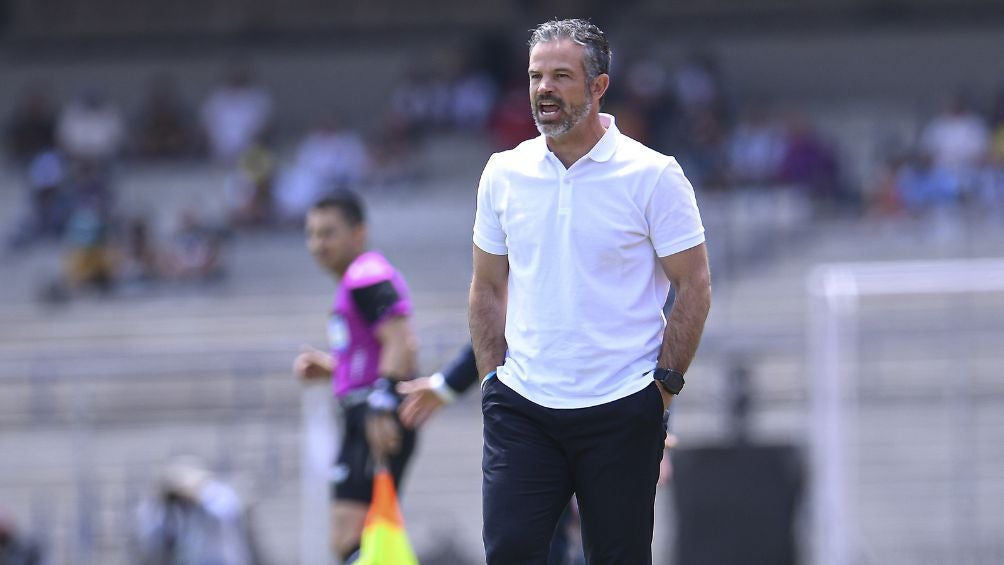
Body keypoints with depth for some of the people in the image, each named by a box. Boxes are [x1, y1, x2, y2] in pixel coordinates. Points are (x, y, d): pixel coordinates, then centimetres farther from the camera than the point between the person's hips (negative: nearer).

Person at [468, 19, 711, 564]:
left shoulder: (653, 175, -5)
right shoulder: (504, 173, 7)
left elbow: (694, 287, -2)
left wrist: (664, 385, -7)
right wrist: (493, 379, 7)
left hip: (621, 412, -3)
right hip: (521, 409, 3)